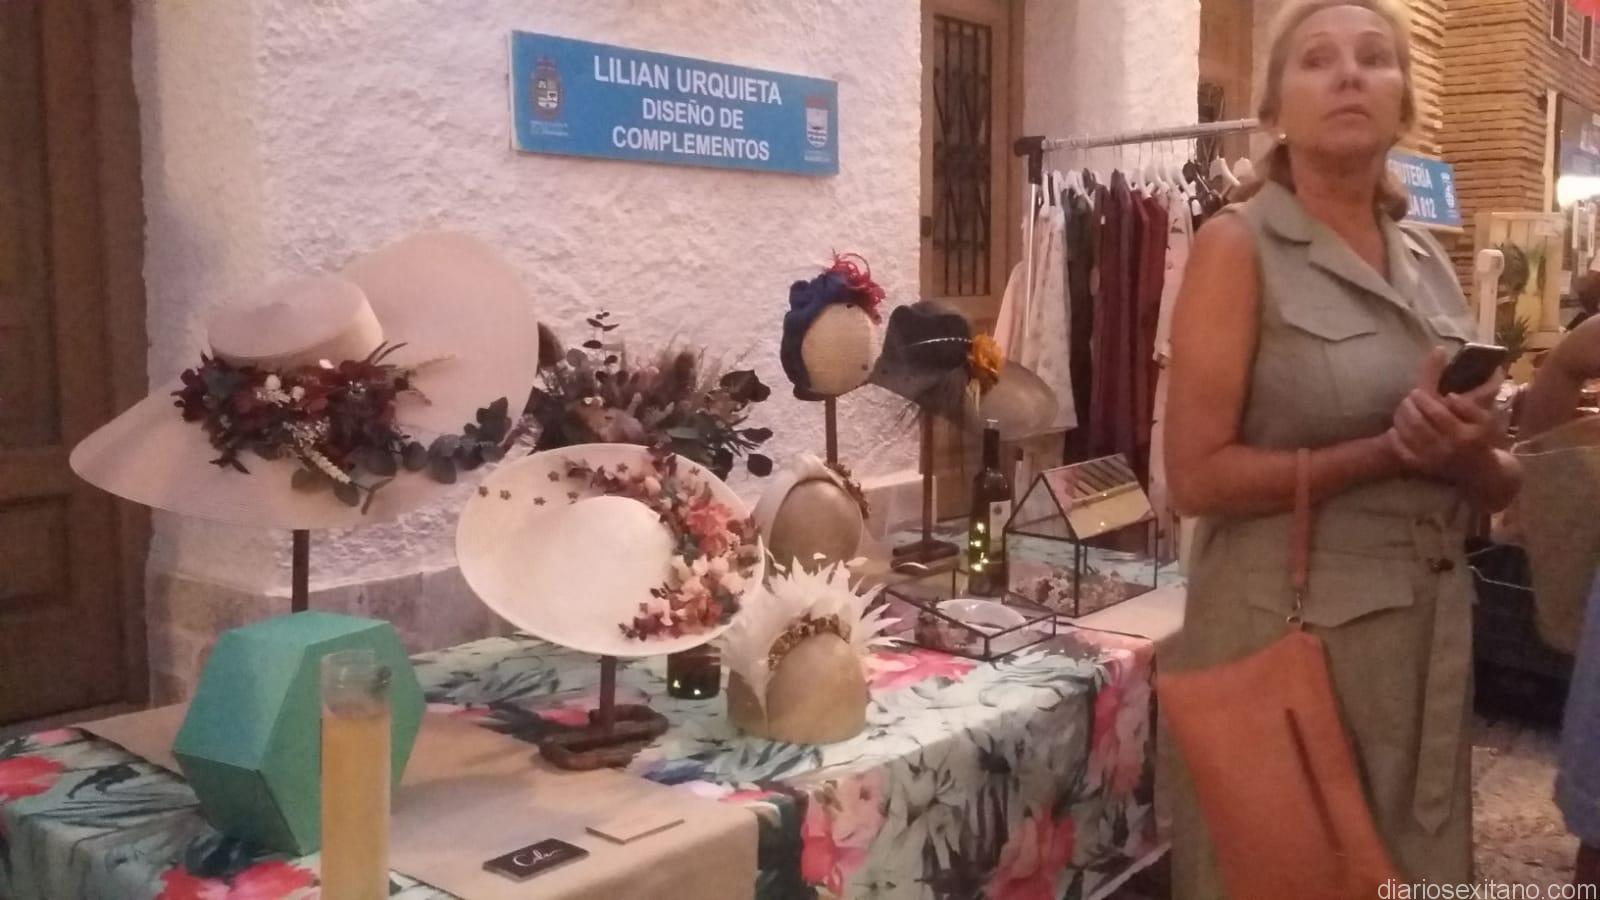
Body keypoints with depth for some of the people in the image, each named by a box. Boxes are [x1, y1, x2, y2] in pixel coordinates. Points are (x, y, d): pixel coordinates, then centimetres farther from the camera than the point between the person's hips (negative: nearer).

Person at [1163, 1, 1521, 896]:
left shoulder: (1430, 261, 9)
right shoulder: (1238, 245, -9)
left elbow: (1503, 483, 11)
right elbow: (1199, 475, -16)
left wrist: (1470, 454, -11)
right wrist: (1395, 452, -18)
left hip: (1433, 632, 6)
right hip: (1289, 630, -6)